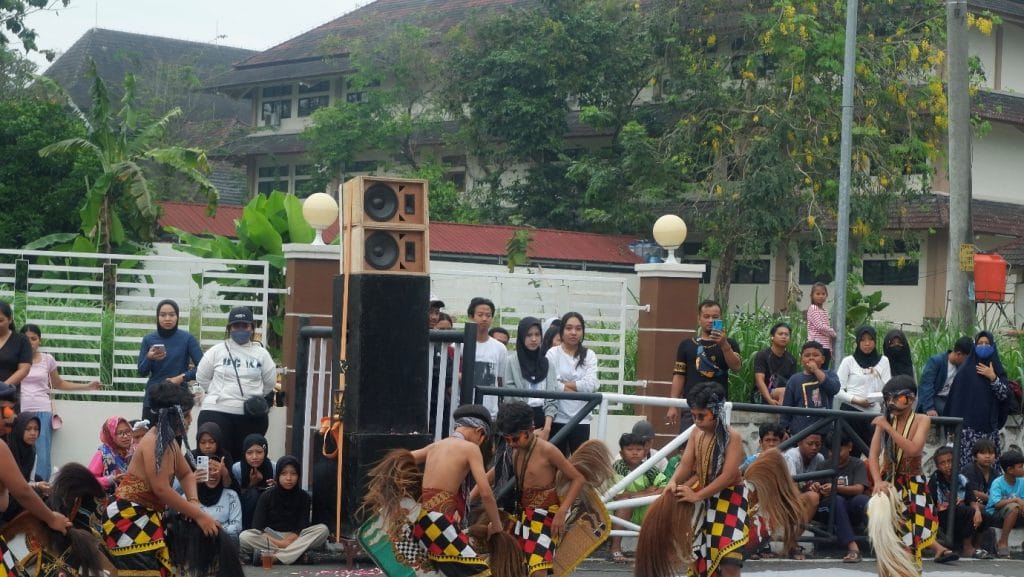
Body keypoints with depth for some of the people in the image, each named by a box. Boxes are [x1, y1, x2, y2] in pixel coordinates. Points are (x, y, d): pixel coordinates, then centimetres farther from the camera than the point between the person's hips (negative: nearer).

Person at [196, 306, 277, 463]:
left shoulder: (261, 353, 7)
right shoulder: (216, 351, 3)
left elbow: (270, 382, 11)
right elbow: (202, 377, 6)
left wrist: (253, 396, 5)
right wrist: (220, 394, 4)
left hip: (252, 415, 2)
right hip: (217, 412, -2)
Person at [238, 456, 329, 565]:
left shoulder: (304, 497, 6)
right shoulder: (266, 496, 3)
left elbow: (302, 527, -2)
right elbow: (257, 528, -5)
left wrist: (291, 539, -21)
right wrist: (278, 543, -20)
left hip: (296, 537, 1)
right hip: (270, 538, -1)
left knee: (323, 530, -25)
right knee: (244, 537, -30)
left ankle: (276, 558, -38)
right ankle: (298, 553, -35)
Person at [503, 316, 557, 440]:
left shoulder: (547, 364, 12)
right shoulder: (511, 361, 0)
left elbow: (552, 398, 6)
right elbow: (511, 398, -4)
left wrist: (547, 427, -9)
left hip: (543, 419, 3)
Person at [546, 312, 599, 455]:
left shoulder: (589, 356, 7)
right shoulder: (552, 354, -1)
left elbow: (591, 384, -7)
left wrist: (564, 384, -8)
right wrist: (577, 387, -9)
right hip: (557, 418, -2)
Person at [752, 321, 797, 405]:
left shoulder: (791, 360, 13)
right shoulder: (762, 355, -2)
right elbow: (759, 380, -13)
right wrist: (770, 400, -30)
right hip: (761, 395, -4)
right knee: (784, 391, -34)